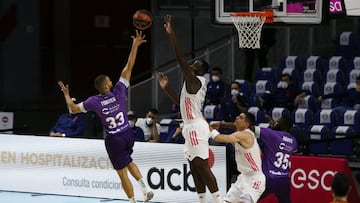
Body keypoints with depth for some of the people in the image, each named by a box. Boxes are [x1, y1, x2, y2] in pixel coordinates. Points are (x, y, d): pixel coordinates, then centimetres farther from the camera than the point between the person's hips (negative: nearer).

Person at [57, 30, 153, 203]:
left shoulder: (94, 101, -12)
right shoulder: (119, 91, -10)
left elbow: (73, 108, 2)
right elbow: (128, 67, -8)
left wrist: (66, 94, 18)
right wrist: (135, 45, -5)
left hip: (113, 139, -3)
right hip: (128, 134, 3)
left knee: (122, 173, 4)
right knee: (128, 161, 28)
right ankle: (144, 188, 11)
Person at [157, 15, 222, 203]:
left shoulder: (194, 81, -13)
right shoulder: (192, 83, 17)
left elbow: (181, 60, -23)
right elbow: (180, 101, 29)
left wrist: (171, 34, -24)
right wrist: (166, 87, 21)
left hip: (196, 127, -11)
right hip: (191, 127, 11)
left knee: (202, 167, -11)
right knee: (195, 168, 11)